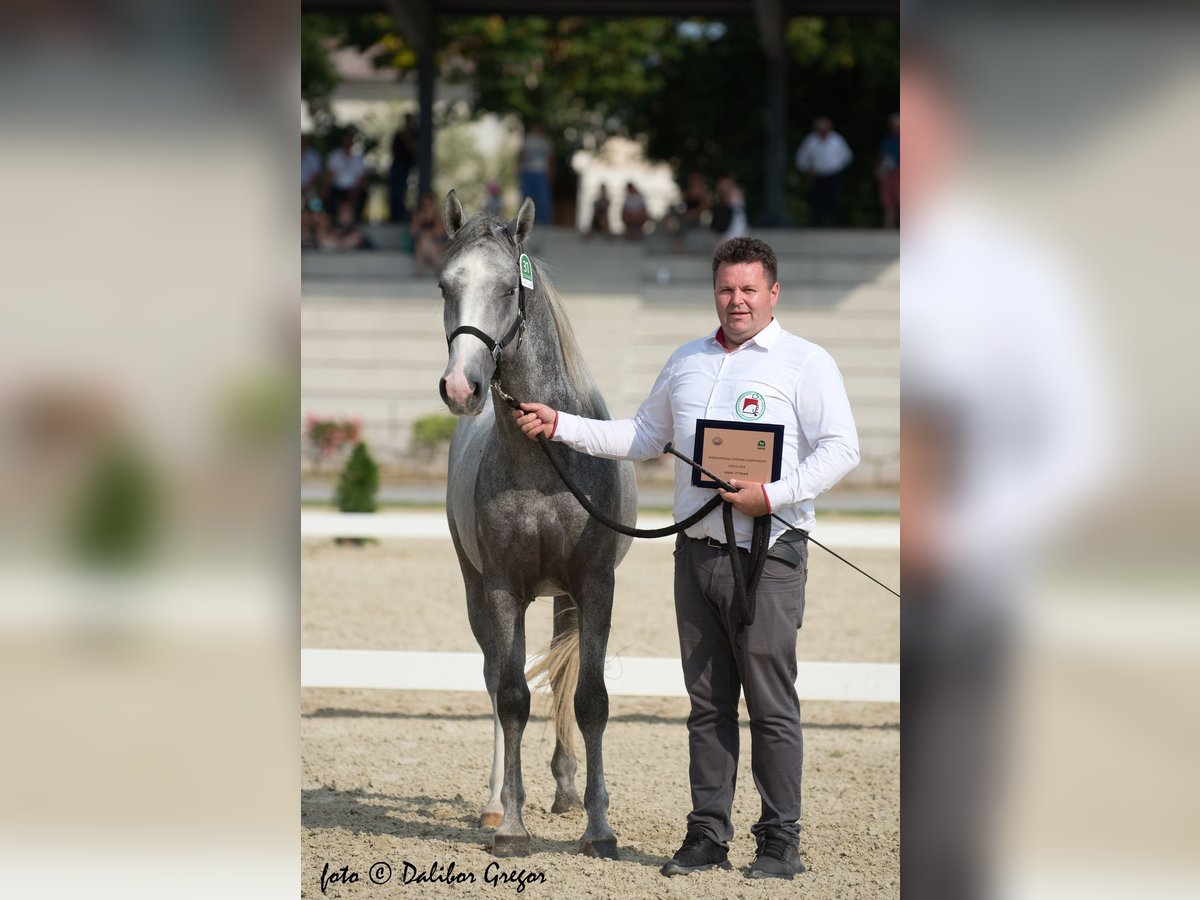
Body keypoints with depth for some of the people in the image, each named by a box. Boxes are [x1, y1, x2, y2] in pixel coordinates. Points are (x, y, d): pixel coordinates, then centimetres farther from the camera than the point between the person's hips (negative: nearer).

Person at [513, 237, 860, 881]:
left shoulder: (806, 363, -2)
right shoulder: (688, 362, 16)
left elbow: (841, 449, -9)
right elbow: (643, 437, 24)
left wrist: (773, 495, -20)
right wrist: (560, 426, 16)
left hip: (765, 556, -6)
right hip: (696, 554, 6)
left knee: (772, 706, -3)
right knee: (707, 702, 9)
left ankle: (781, 841, 2)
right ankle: (708, 835, 14)